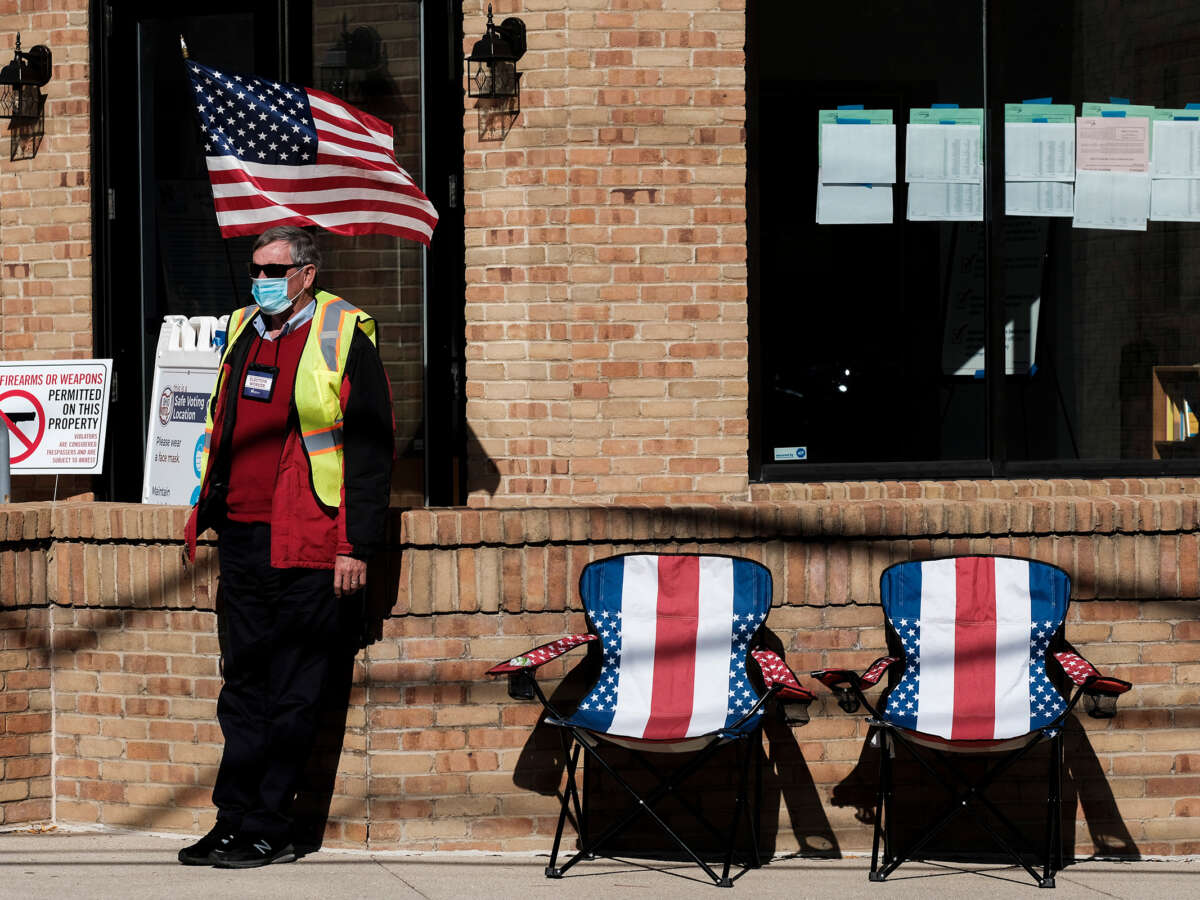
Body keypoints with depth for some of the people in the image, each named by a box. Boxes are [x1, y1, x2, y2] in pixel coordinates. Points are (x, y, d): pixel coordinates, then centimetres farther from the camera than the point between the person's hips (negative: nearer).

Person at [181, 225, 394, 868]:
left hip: (305, 548, -6)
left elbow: (370, 450, -7)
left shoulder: (343, 340, -5)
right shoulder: (241, 332, 15)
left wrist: (356, 546, -12)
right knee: (244, 687, 9)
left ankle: (266, 831, 4)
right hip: (241, 538, 6)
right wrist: (205, 511, 18)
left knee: (292, 695, -1)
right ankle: (235, 821, 13)